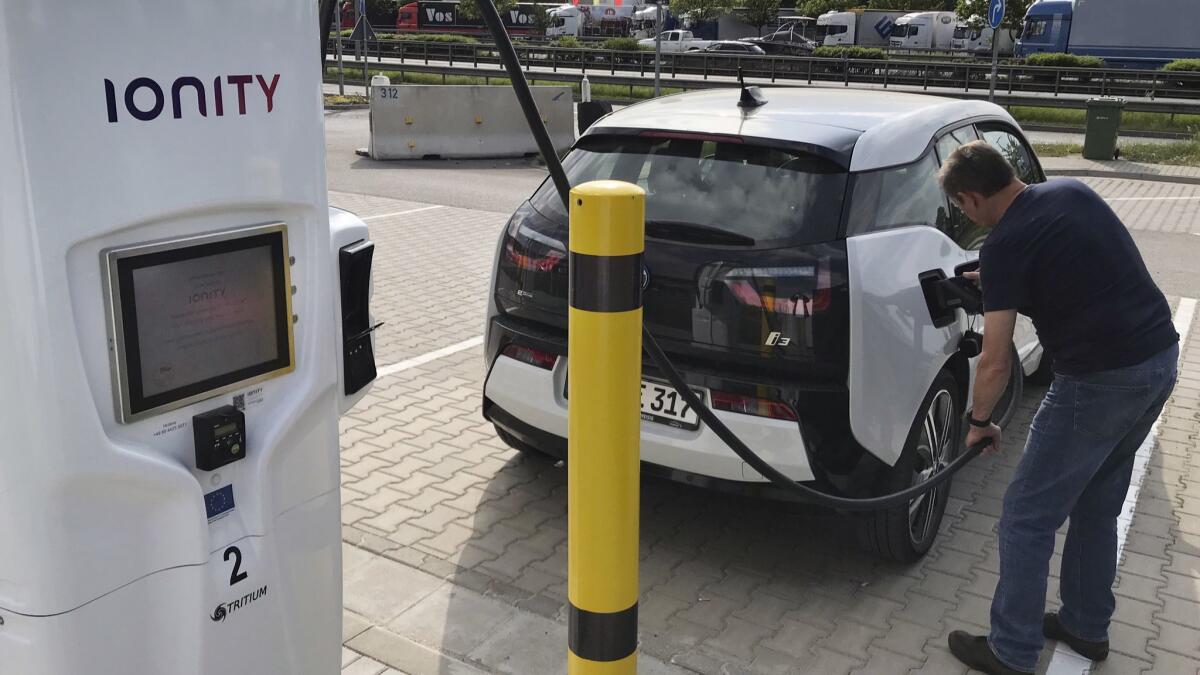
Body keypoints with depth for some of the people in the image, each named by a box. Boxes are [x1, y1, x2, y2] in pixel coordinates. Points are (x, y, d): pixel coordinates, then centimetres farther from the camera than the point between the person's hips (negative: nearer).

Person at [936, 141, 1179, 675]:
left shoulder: (1004, 245, -14)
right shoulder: (1072, 191, 7)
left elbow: (995, 361, -12)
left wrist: (978, 421, 5)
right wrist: (997, 284, 29)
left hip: (1102, 380, -9)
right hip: (1160, 358, 9)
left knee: (1027, 518, 4)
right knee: (1098, 507, 23)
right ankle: (1086, 626, 37)